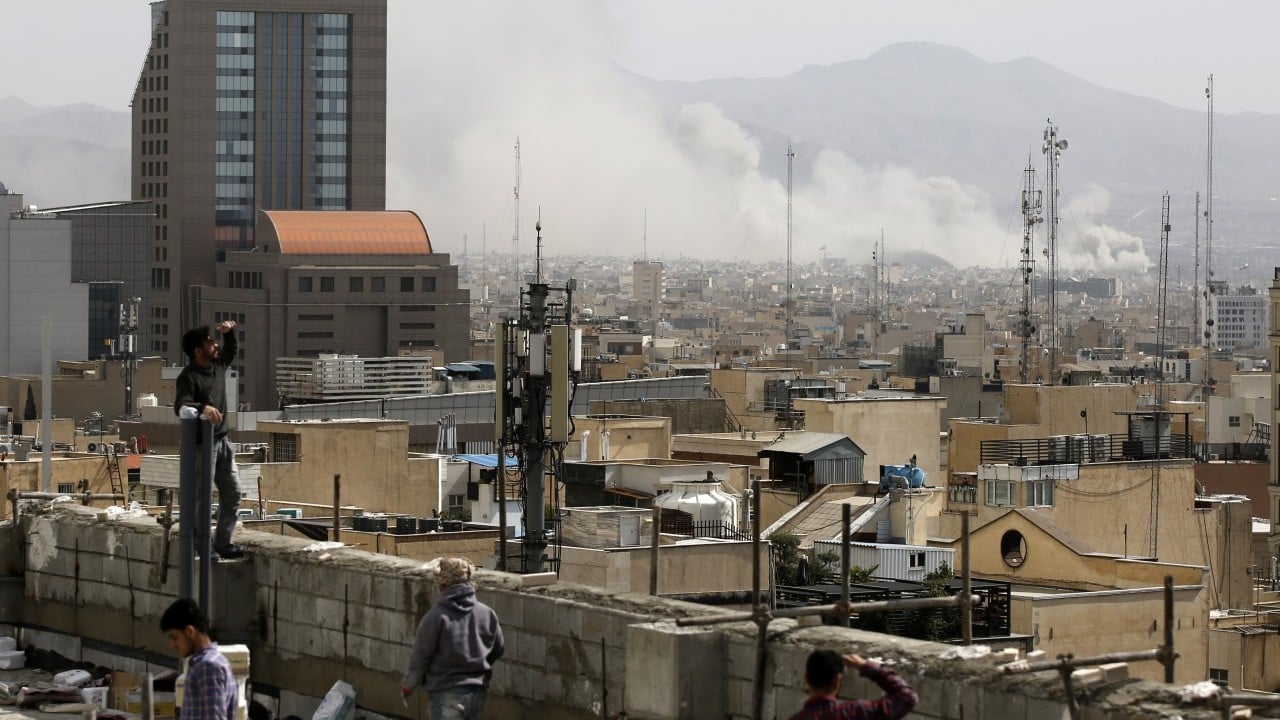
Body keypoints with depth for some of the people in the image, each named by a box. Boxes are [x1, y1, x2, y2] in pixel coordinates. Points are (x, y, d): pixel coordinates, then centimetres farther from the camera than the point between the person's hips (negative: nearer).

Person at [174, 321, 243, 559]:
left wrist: (229, 332, 14)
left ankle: (222, 543, 21)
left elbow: (230, 352, 31)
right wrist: (202, 408, -48)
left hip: (221, 440, 9)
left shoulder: (218, 365, 9)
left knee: (232, 492, 12)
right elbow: (180, 406, -31)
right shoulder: (188, 377, -17)